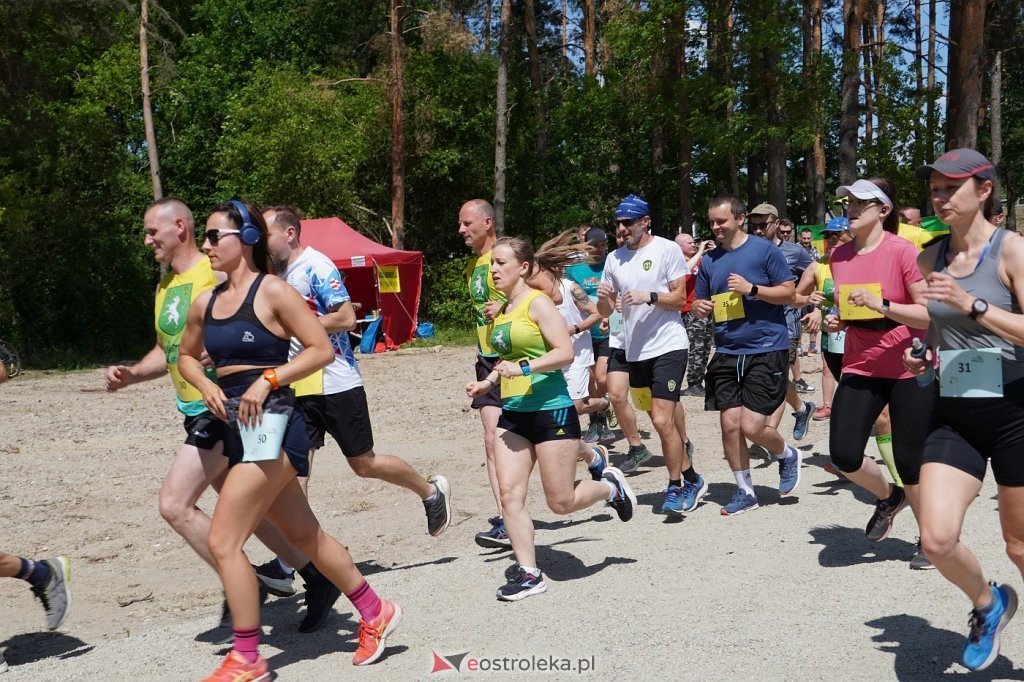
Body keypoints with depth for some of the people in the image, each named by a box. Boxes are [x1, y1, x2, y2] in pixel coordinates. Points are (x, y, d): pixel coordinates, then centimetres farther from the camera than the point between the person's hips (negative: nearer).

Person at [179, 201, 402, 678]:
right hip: (237, 429, 8)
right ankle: (375, 612, 32)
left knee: (223, 541, -10)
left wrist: (266, 380, -18)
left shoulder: (272, 291, -9)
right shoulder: (204, 303, 10)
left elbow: (322, 349, -11)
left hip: (270, 426, -8)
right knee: (305, 535, 16)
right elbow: (186, 356, 24)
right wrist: (205, 385, 4)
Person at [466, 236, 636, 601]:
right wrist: (487, 382, 13)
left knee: (562, 502, 0)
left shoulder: (538, 303, -10)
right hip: (513, 413, 7)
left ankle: (610, 486, 29)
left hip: (550, 410, -7)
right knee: (509, 494, -2)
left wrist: (523, 369, -26)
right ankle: (528, 573, 7)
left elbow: (565, 352, -19)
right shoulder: (501, 311, 12)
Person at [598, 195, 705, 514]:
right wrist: (603, 298, -10)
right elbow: (606, 311, 12)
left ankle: (677, 487, 3)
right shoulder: (614, 259, 11)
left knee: (662, 419, -14)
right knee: (664, 416, 16)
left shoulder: (667, 249, -4)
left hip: (668, 344, -6)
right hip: (634, 350, 6)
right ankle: (691, 478, 35)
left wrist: (649, 296, -22)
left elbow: (680, 298, -7)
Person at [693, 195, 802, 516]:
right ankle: (745, 491, 18)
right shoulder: (709, 260, 10)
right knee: (730, 423, 1)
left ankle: (787, 455, 23)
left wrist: (751, 288, -19)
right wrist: (701, 307, -5)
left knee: (752, 426, -10)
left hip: (766, 350, -5)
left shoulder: (764, 249, -5)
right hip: (727, 352, 5)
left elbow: (788, 292, -5)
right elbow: (700, 301, 19)